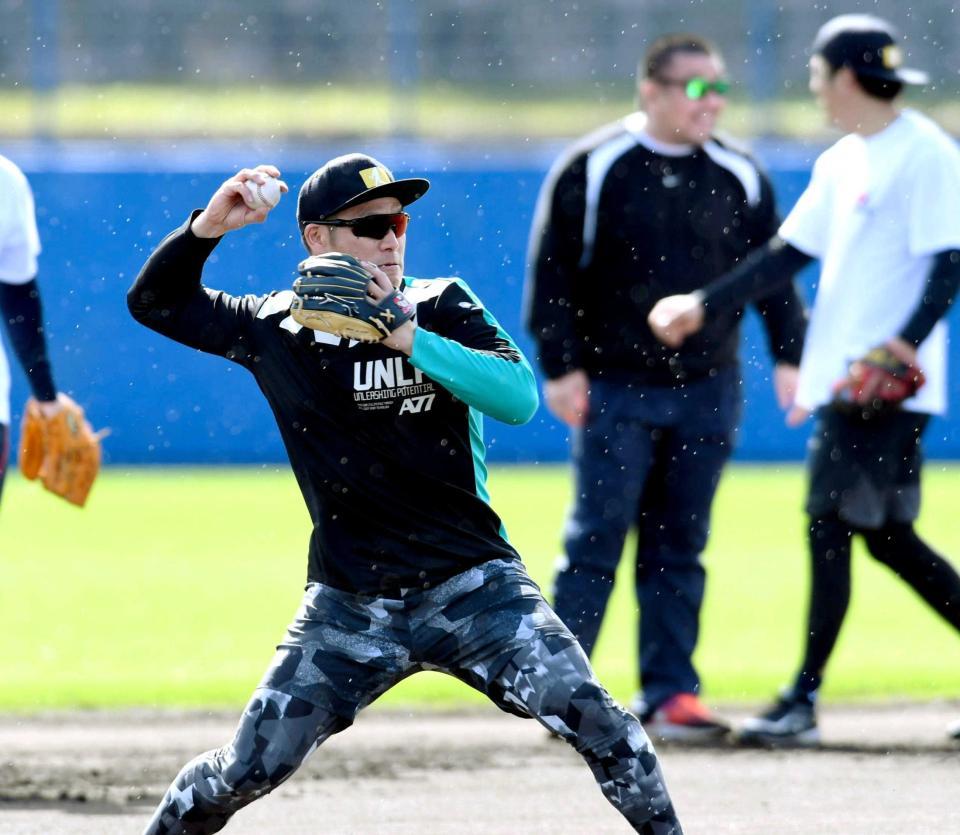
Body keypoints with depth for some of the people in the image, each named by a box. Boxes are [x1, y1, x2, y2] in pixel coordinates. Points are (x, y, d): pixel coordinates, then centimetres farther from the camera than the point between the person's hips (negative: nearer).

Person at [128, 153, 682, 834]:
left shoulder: (441, 307, -1)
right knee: (249, 769, -2)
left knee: (592, 719, -19)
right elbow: (154, 302, 10)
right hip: (348, 606, 1)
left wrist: (408, 338, -24)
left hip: (473, 584, -1)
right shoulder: (275, 328, 3)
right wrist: (207, 226, -7)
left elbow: (519, 397, -16)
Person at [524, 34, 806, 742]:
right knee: (596, 542, -6)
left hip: (707, 392, 4)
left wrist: (790, 357, 2)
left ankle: (670, 695, 10)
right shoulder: (593, 170, -4)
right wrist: (561, 368, -10)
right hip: (615, 391, -4)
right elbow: (552, 273, -4)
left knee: (680, 550, 7)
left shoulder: (740, 177, 8)